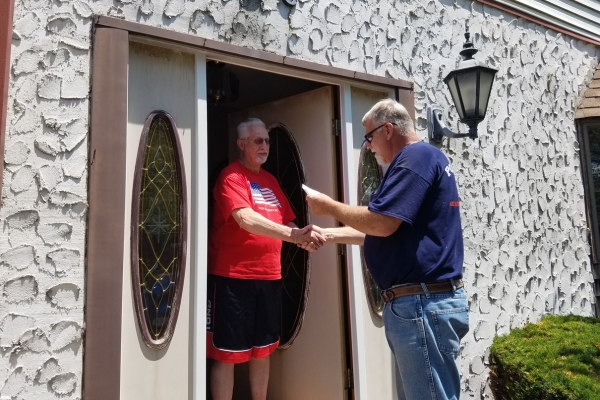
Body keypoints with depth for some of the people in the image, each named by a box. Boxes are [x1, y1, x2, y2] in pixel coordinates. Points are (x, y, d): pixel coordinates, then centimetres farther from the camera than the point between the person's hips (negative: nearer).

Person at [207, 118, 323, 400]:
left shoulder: (270, 180, 15)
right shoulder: (231, 176, -9)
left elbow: (287, 220, 16)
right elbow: (246, 219, -24)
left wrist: (304, 239, -6)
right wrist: (293, 235, -34)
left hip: (269, 276, 8)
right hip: (233, 276, -7)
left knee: (263, 351, 16)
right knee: (227, 354, 1)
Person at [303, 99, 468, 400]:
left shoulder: (417, 157, -12)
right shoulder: (418, 159, 20)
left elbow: (382, 223, -22)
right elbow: (382, 232, 23)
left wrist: (330, 206, -7)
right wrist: (329, 235, 20)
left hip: (423, 304, -11)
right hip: (419, 302, 11)